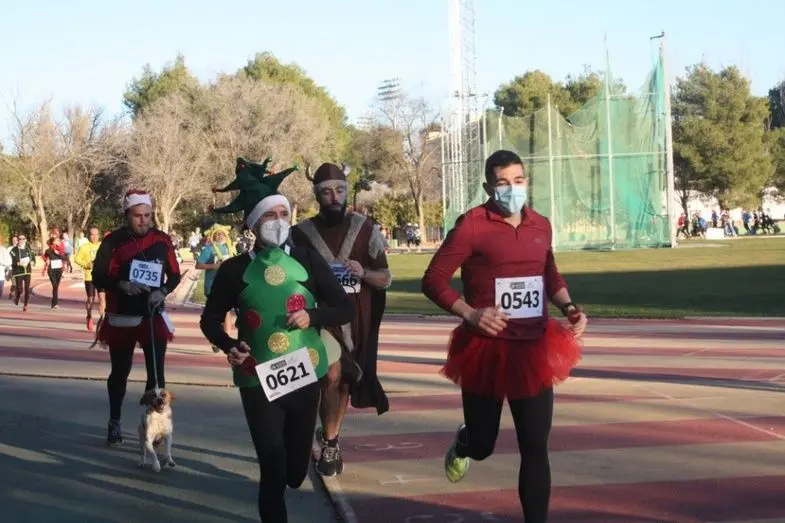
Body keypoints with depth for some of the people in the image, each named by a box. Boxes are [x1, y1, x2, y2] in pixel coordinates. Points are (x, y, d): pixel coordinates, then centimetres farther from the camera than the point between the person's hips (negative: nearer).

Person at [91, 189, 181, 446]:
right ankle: (115, 422, 28)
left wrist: (162, 291, -15)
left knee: (156, 373, -3)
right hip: (121, 318, 0)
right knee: (120, 372, 13)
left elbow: (175, 276, 4)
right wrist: (121, 285, -24)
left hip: (153, 317, 1)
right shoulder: (113, 241, -9)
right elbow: (97, 278, -7)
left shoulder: (162, 240, -4)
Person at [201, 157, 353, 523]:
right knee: (273, 469, -11)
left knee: (296, 471, 15)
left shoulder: (308, 260, 1)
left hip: (305, 377, 2)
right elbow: (210, 319, 6)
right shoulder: (235, 269, -3)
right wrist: (229, 347, -13)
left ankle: (276, 493, 49)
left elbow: (344, 308, 5)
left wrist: (313, 317, -14)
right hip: (258, 381, -2)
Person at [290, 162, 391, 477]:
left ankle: (329, 439, 34)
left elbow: (386, 279, 3)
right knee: (332, 374, -21)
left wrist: (364, 273, -17)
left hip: (357, 320, 2)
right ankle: (330, 442, -1)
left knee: (346, 381, 12)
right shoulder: (302, 233, -1)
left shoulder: (365, 229, 1)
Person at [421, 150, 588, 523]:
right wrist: (470, 314, -22)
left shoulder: (541, 225, 6)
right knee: (481, 445, 11)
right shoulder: (472, 225, -12)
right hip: (486, 351, -3)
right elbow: (433, 281, -9)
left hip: (534, 352, 4)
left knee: (535, 448, 0)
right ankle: (464, 443, 49)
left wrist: (568, 306, 6)